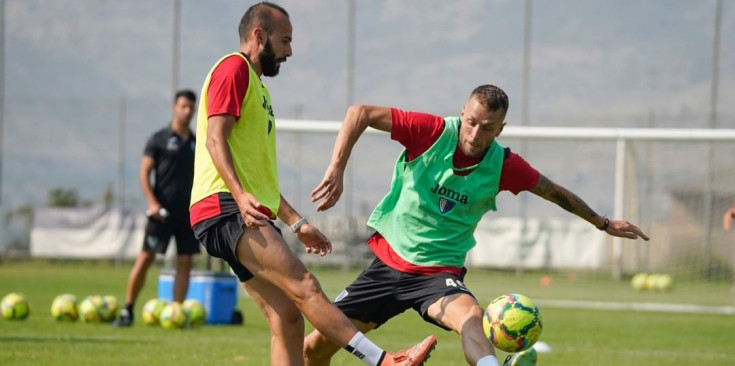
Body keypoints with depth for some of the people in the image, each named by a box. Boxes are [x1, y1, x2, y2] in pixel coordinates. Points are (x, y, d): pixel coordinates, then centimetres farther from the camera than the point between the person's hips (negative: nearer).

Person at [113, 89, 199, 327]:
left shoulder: (196, 143, 13)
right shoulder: (159, 139, -1)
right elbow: (144, 173, -5)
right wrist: (152, 202, -17)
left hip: (188, 211, 4)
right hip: (162, 210, -4)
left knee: (185, 263, 0)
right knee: (144, 258, -6)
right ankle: (127, 310, 0)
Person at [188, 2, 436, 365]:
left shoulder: (255, 85, 29)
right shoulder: (234, 68, -1)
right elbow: (215, 139, -13)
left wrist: (297, 223, 27)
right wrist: (240, 195, -27)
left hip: (248, 214, 10)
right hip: (225, 209, -10)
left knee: (287, 318, -1)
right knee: (303, 286, -22)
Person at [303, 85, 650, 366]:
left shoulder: (504, 165, -8)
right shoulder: (433, 132, -14)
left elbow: (554, 192, 11)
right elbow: (360, 113, -13)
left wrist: (604, 224, 21)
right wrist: (336, 170, -24)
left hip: (439, 271, 0)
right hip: (388, 262, 1)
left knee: (472, 316, -35)